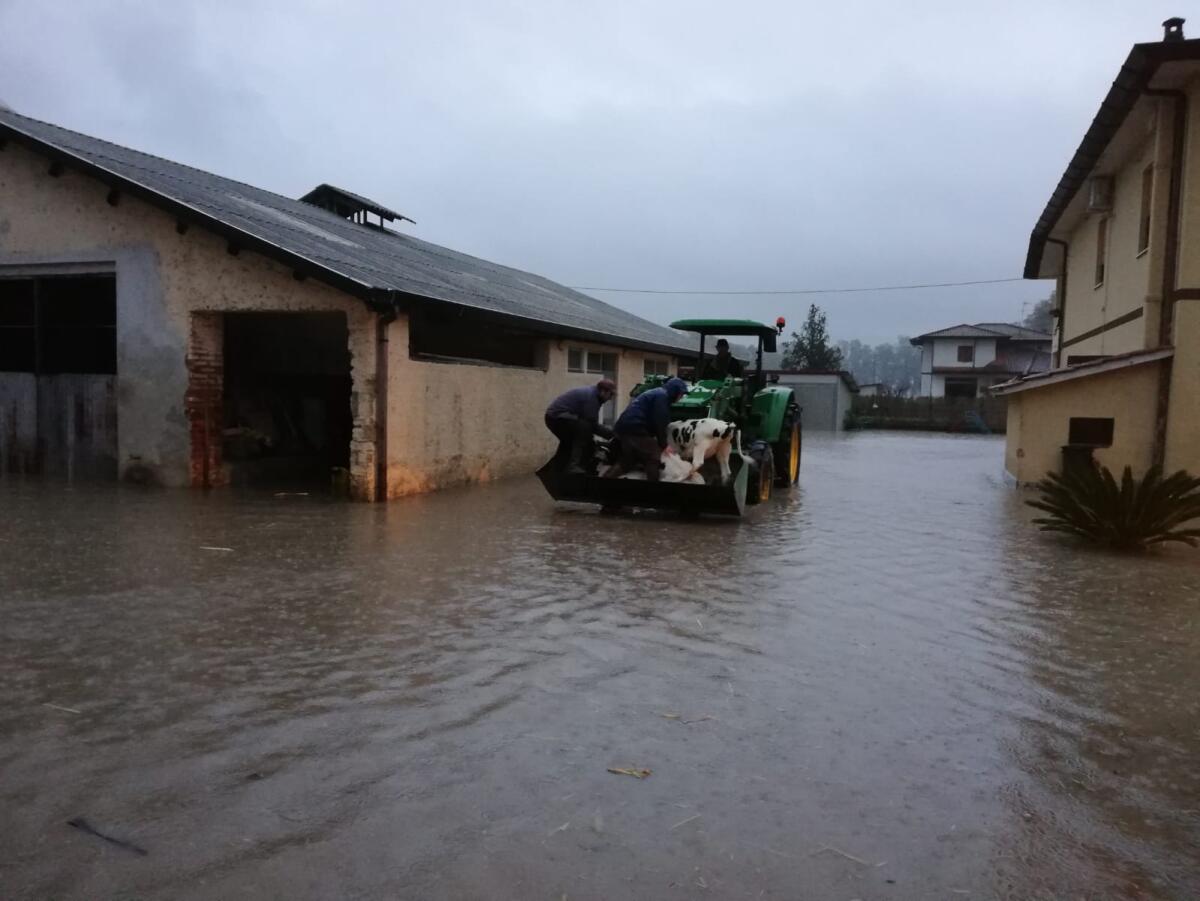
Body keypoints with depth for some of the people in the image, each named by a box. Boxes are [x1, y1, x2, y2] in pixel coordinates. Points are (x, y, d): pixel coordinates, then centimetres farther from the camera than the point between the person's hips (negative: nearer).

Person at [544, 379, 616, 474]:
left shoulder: (591, 392, 12)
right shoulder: (591, 396, -18)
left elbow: (591, 422, 14)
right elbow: (593, 425, -17)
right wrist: (612, 433, -10)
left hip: (553, 416, 11)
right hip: (558, 416, -11)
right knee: (585, 428, -24)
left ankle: (560, 464, 44)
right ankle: (573, 465, -24)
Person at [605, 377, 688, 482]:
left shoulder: (656, 393, 26)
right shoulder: (662, 396, -7)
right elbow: (659, 423, -14)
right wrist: (664, 445, -6)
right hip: (635, 429, -10)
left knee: (626, 461, 17)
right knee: (653, 458, -4)